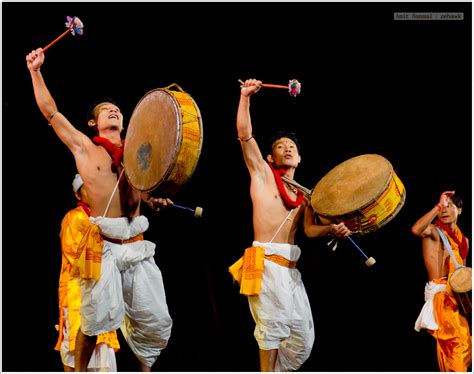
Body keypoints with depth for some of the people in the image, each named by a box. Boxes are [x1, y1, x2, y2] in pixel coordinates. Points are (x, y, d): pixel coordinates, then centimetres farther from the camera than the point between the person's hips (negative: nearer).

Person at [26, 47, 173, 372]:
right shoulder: (84, 146, 6)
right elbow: (51, 112, 0)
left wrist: (156, 201, 7)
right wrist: (36, 71, -3)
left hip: (137, 245, 4)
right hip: (103, 245, -4)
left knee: (156, 321, 2)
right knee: (97, 318, -5)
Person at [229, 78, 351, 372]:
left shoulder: (303, 195, 19)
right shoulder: (263, 174, 5)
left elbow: (310, 229, 8)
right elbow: (245, 135, -6)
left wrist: (333, 229, -12)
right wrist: (246, 97, -14)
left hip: (291, 268, 6)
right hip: (266, 264, -6)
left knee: (303, 336, 5)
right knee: (273, 328, -7)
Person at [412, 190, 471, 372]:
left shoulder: (462, 239, 15)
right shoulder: (434, 231, -6)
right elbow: (416, 229, -30)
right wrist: (438, 206, -27)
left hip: (457, 294, 7)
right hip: (439, 292, -7)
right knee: (458, 340, -15)